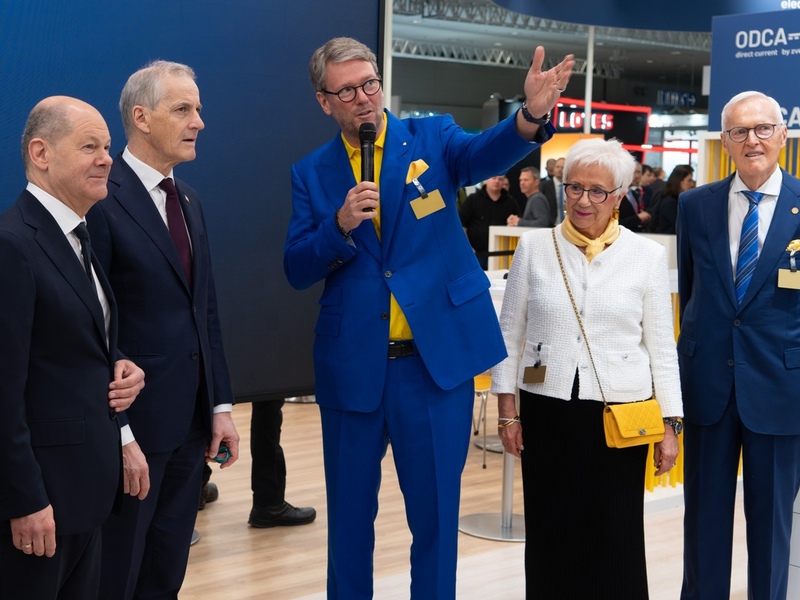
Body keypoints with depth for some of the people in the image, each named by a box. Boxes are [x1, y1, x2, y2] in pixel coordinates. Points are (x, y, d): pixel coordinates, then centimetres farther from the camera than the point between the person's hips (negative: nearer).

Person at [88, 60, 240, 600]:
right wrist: (117, 434, -19)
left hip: (192, 422, 8)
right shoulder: (102, 201, -14)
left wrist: (222, 406, 11)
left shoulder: (188, 201, 13)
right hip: (132, 424, -8)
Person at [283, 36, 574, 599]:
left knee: (436, 509, 6)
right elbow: (297, 270, 0)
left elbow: (482, 153, -20)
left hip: (437, 358, -1)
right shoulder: (312, 174, 6)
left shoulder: (431, 138, 2)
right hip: (352, 365, 2)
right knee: (350, 510, 13)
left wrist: (531, 116, -41)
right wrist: (341, 225, -18)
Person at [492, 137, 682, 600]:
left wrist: (671, 424, 1)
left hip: (620, 414, -1)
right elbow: (510, 333, 8)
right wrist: (507, 410, 5)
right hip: (547, 409, 1)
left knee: (615, 538, 1)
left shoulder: (647, 255, 2)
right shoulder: (534, 248, 3)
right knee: (550, 532, 6)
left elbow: (662, 347, 4)